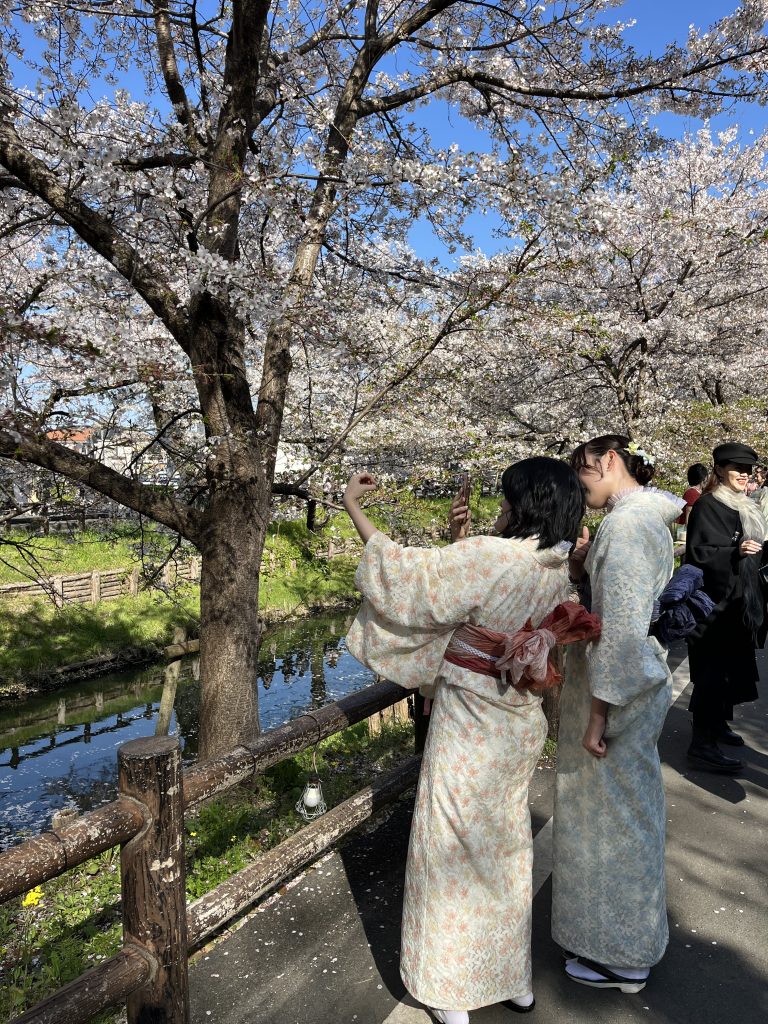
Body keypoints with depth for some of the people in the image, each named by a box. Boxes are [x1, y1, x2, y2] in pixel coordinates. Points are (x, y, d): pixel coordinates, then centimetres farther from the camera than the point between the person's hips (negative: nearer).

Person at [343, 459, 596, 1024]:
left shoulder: (488, 555, -25)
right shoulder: (556, 570, -2)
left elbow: (406, 571, -18)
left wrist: (354, 509, -7)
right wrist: (462, 537, 2)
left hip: (470, 722, -7)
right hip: (520, 722, 7)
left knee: (453, 848, 12)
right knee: (505, 847, 23)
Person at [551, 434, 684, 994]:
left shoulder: (624, 522, -22)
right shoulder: (649, 518, 9)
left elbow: (620, 628, -25)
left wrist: (598, 714, -21)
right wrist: (583, 568, 2)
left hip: (615, 687, -10)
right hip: (643, 679, 10)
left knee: (611, 813, 8)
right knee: (631, 808, 23)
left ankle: (621, 957, 30)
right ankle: (632, 932, 45)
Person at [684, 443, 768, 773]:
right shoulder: (706, 507, -12)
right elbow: (697, 553, -20)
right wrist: (735, 552, -32)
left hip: (741, 602, 9)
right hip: (716, 603, -9)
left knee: (734, 667, 16)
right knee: (712, 671, -7)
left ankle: (719, 724, 32)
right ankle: (702, 743, -1)